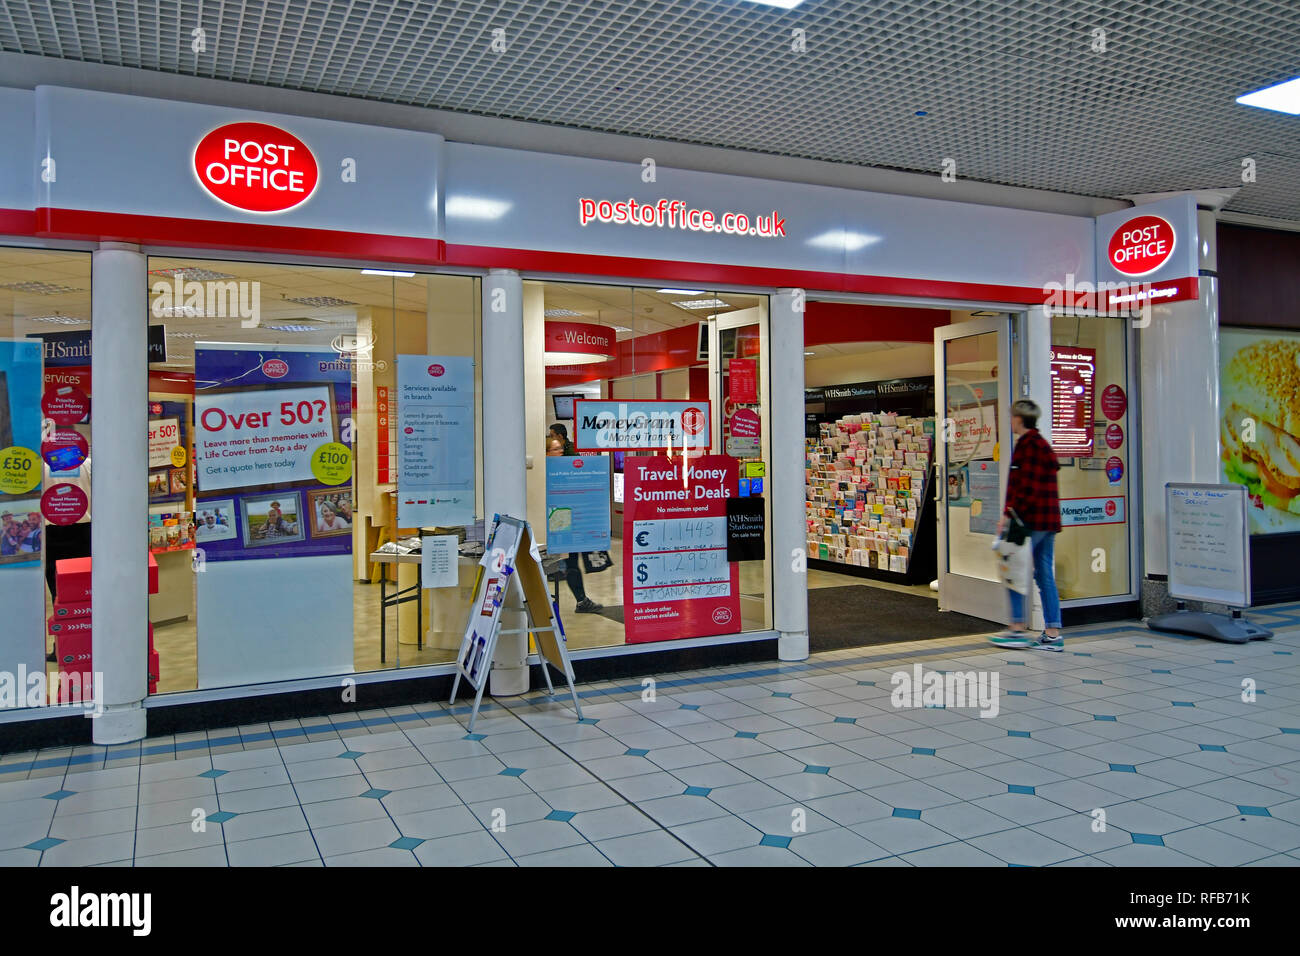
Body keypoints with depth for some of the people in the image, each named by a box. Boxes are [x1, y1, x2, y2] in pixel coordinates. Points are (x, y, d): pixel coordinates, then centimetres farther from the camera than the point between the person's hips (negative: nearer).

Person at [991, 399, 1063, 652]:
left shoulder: (1027, 445, -12)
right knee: (1045, 575, 9)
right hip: (1048, 520, 10)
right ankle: (1052, 634, 10)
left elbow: (1026, 486, -20)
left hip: (1031, 518, -10)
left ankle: (1018, 629, 0)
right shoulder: (1042, 444, 18)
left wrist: (1009, 513, -18)